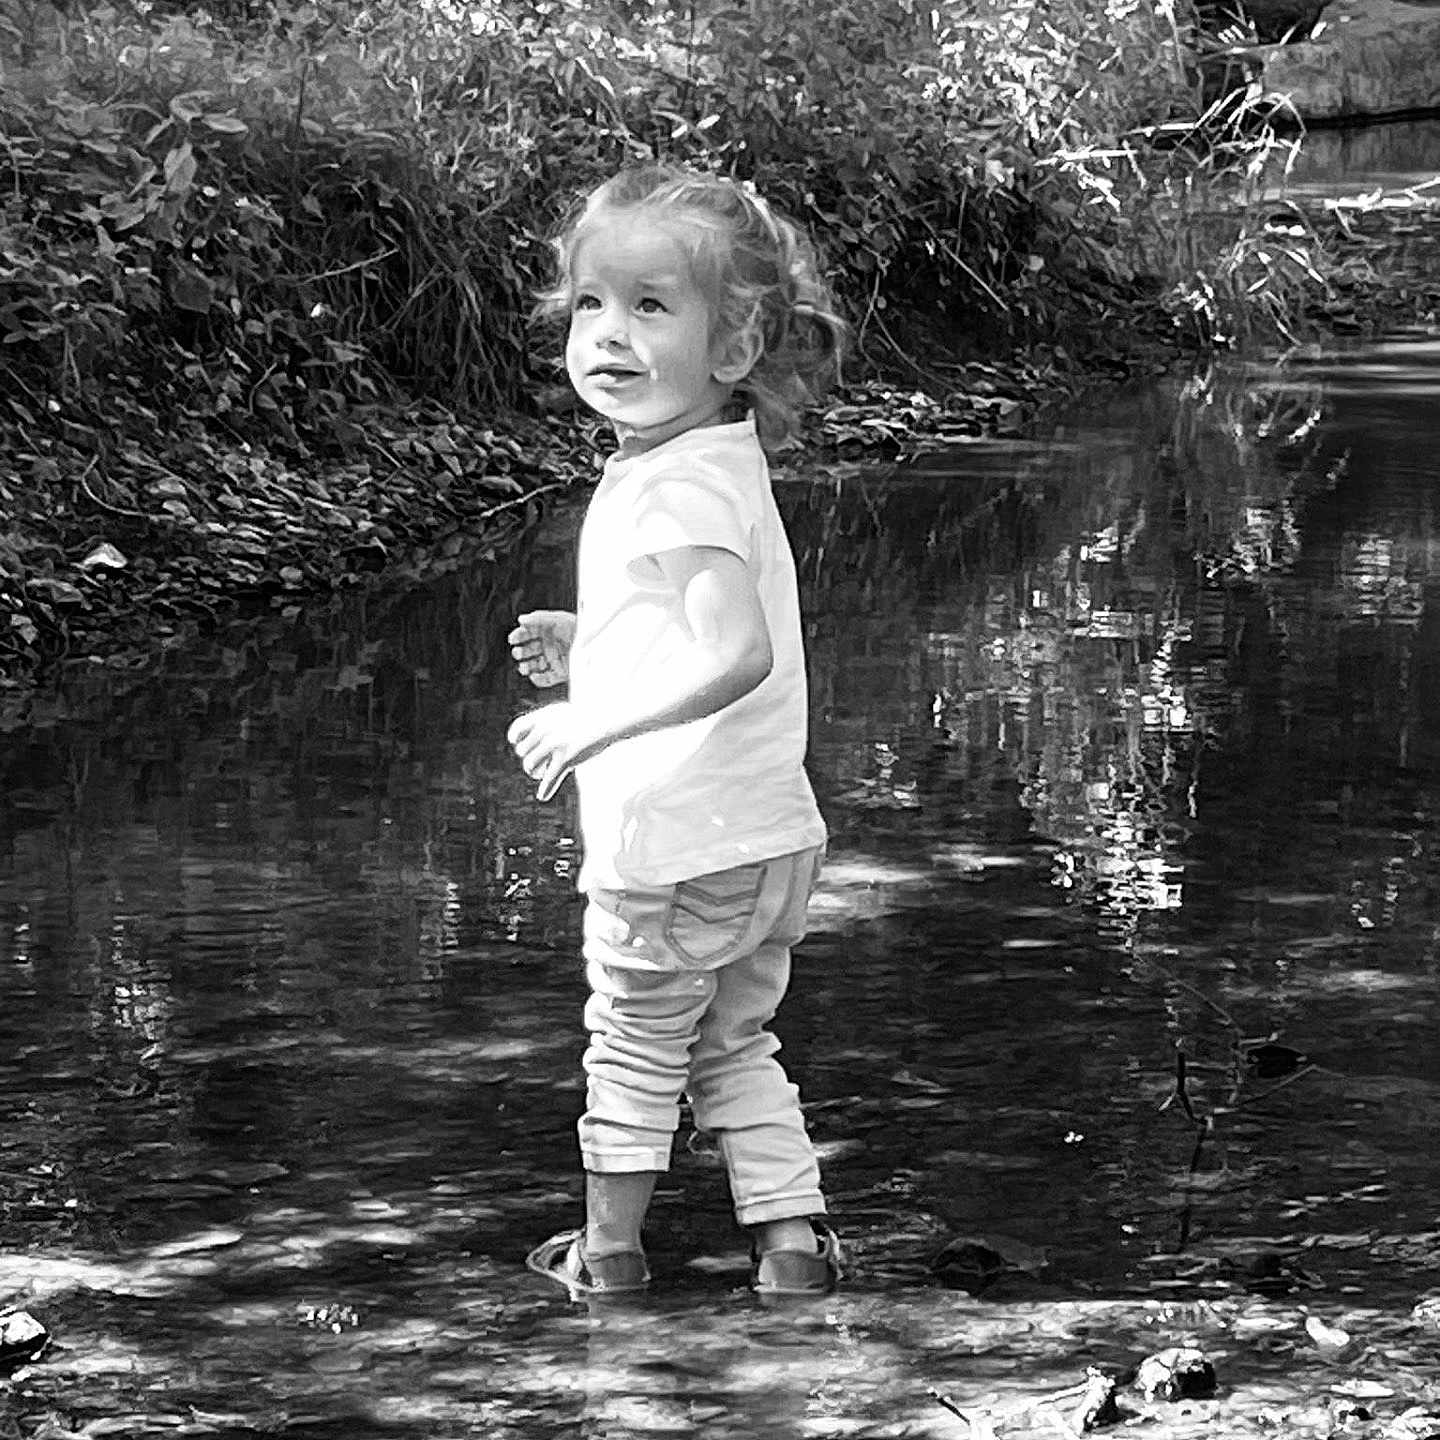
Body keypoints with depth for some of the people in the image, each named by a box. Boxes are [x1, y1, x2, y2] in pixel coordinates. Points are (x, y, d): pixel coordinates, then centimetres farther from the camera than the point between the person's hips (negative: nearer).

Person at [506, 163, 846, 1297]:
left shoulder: (678, 490, -24)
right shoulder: (724, 461, 6)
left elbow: (737, 653, -36)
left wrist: (593, 719, -32)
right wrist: (591, 645, 14)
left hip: (671, 845, -9)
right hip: (772, 834, 9)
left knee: (635, 1047, 12)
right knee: (735, 1047, 22)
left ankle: (609, 1249, 29)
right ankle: (791, 1238, 21)